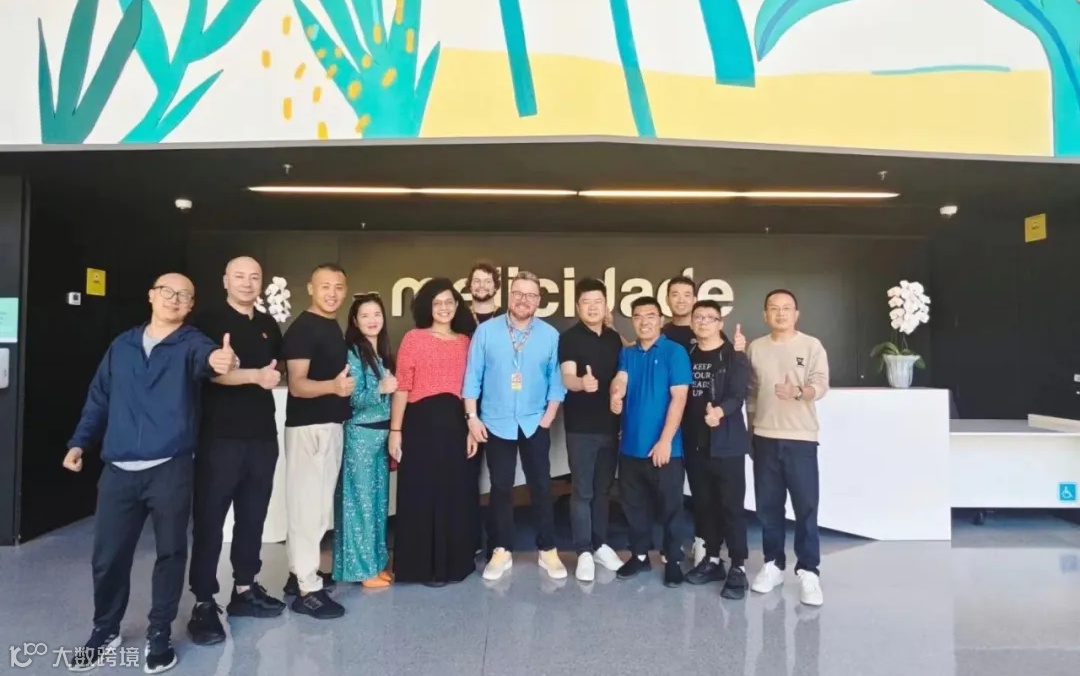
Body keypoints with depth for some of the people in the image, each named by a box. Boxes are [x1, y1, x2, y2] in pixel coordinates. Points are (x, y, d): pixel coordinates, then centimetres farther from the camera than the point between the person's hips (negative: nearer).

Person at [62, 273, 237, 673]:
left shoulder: (192, 343, -1)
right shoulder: (122, 345, 12)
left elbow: (205, 358, -25)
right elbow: (98, 398, 18)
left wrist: (217, 360, -48)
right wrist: (79, 442, 10)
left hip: (171, 469, -3)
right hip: (119, 470, 3)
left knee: (170, 551, 6)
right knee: (108, 555, 10)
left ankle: (159, 633, 24)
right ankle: (105, 631, 31)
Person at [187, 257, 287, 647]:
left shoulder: (269, 326, 15)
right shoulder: (207, 322, -1)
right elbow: (209, 371, -13)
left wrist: (274, 375, 10)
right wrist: (255, 375, -19)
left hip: (263, 435, 5)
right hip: (220, 435, -5)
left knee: (253, 515, 11)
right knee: (209, 518, 0)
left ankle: (244, 589, 24)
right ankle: (204, 603, 9)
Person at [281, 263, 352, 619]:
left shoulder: (334, 327, 12)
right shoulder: (302, 328, -15)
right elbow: (297, 385, -23)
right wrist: (334, 386, -39)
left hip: (330, 423, 9)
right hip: (308, 426, -9)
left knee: (316, 503, 16)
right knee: (309, 505, -5)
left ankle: (300, 572, 28)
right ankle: (308, 589, 3)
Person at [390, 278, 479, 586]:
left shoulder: (465, 341, 11)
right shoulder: (413, 338, 0)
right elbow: (401, 387, -3)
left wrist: (472, 428, 5)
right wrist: (395, 430, -7)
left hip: (455, 423, 4)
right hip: (421, 423, -4)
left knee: (457, 494, 10)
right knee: (422, 494, 4)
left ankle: (454, 562, 26)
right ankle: (424, 566, 18)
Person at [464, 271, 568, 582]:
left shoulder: (550, 335, -2)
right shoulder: (486, 331, -4)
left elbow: (556, 379, 1)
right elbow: (473, 376, -2)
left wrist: (549, 416, -5)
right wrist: (472, 417, -6)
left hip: (535, 424, 0)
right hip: (496, 423, 0)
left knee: (541, 486, 6)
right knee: (501, 487, 10)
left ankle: (548, 550, 20)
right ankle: (502, 550, 22)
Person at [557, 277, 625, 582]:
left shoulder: (615, 338, 9)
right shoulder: (569, 338, -7)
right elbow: (567, 378, -19)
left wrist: (623, 417, 15)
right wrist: (581, 382, -42)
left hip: (610, 424, 5)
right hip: (581, 426, -4)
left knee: (603, 489, 13)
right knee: (582, 491, 1)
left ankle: (600, 545, 26)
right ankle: (584, 552, 11)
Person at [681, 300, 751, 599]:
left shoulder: (735, 357, -2)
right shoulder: (686, 356, 11)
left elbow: (737, 395, -14)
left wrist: (720, 411, -34)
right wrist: (681, 434, -1)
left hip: (727, 443, -4)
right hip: (694, 443, 4)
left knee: (731, 505, -2)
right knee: (703, 504, 11)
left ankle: (738, 568, 6)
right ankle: (712, 560, 24)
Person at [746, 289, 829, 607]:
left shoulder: (812, 346, 0)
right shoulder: (755, 348, 8)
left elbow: (821, 385, -11)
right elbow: (749, 391, 11)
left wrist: (799, 392, -32)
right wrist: (750, 429, 10)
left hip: (801, 437, -2)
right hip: (764, 438, 3)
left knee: (806, 506, -2)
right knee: (768, 506, 8)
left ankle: (809, 571, 8)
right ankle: (773, 564, 21)